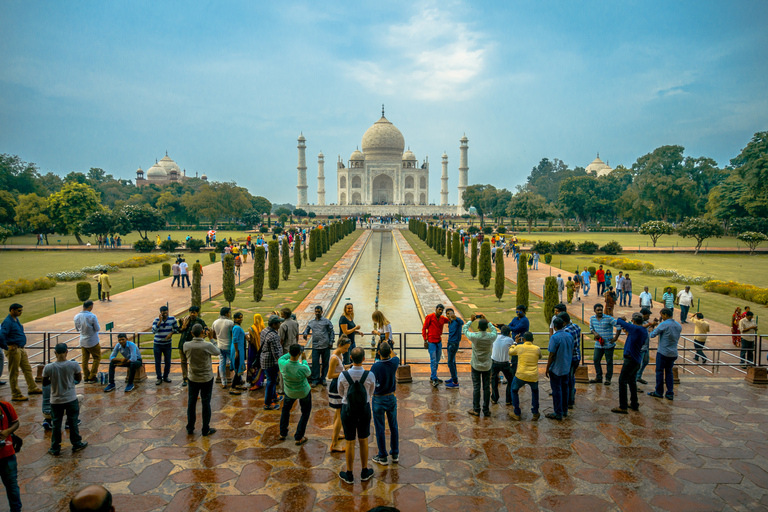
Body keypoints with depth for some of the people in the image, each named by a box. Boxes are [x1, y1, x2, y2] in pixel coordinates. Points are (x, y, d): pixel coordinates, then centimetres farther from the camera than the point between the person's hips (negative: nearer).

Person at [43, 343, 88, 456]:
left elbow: (44, 383, -1)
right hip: (71, 399, -1)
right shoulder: (74, 365, -17)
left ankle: (55, 448, 24)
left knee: (56, 424, 14)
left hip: (56, 401, 1)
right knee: (73, 422, 14)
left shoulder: (48, 367, -15)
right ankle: (76, 444, 27)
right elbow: (79, 379, -3)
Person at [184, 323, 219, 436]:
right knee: (206, 403, 7)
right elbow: (218, 352, -3)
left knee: (191, 403, 15)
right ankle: (206, 430, 16)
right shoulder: (207, 345, -22)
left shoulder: (186, 345, -14)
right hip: (206, 378, -3)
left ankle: (190, 428, 26)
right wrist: (210, 339, -1)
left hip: (193, 378, 3)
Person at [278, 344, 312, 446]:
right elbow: (308, 373, -10)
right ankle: (298, 438, 23)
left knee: (285, 410, 30)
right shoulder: (302, 368, -35)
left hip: (289, 392, 3)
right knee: (305, 413, 20)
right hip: (304, 392, -3)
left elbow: (281, 358, -1)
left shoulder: (282, 364, -28)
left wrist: (290, 353, 2)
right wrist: (304, 360, -2)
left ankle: (283, 433, 41)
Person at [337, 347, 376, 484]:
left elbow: (341, 392, -2)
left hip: (348, 410, -1)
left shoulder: (343, 375, -20)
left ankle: (349, 475, 28)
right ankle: (365, 472, 34)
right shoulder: (370, 375, -19)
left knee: (350, 442, 13)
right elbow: (371, 392, 0)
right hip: (364, 410, 1)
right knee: (363, 441, 19)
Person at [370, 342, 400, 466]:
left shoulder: (376, 366, -25)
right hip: (391, 398, 4)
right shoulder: (394, 362, -12)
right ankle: (395, 454, 27)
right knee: (393, 426, 17)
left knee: (380, 429, 8)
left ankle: (383, 457, 18)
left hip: (379, 400, -4)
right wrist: (390, 349, 23)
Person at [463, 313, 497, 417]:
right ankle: (486, 410, 17)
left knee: (476, 387, 6)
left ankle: (476, 410, 13)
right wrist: (487, 321, 14)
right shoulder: (491, 337, -12)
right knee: (486, 388, 9)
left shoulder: (474, 336, -18)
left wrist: (471, 320, 12)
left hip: (476, 366, -2)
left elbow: (464, 329, 1)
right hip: (487, 366, 2)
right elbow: (494, 330, 13)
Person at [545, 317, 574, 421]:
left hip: (556, 369, -7)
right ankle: (564, 411, 28)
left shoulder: (554, 337, -20)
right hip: (566, 368, 7)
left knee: (557, 391, 1)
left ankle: (558, 413, 7)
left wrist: (547, 368, -10)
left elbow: (552, 355, -19)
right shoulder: (570, 336, 1)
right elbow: (572, 352, 11)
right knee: (564, 389, 18)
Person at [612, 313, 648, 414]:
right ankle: (634, 404, 29)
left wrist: (621, 319, 8)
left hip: (631, 359, -9)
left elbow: (618, 321, -14)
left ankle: (622, 407, -4)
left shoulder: (635, 329, -19)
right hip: (637, 360, 9)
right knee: (632, 381, 21)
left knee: (622, 381, -5)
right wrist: (628, 333, 25)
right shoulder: (644, 331, 8)